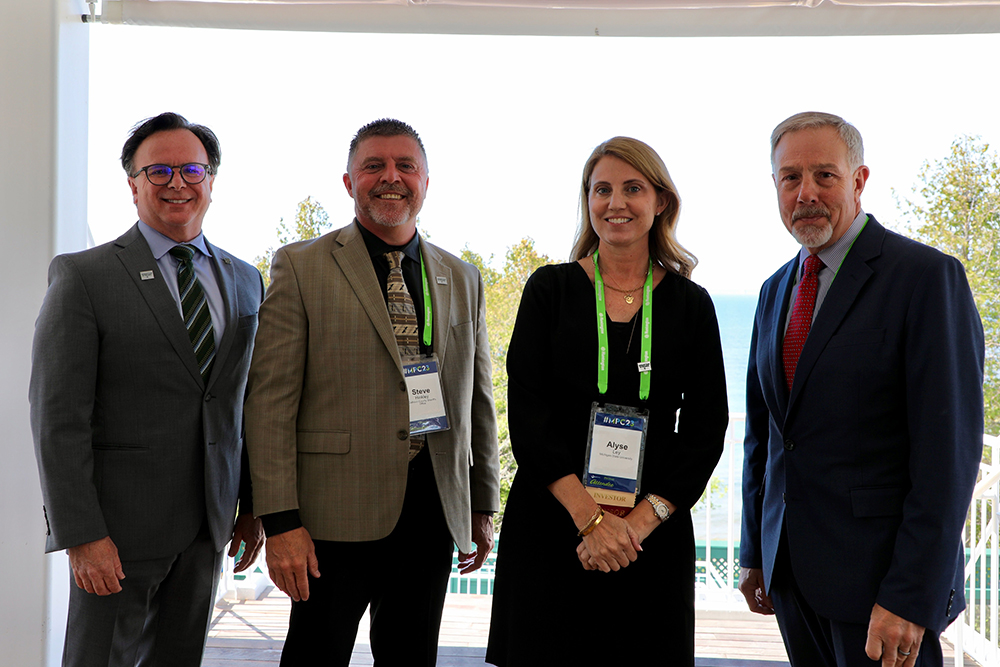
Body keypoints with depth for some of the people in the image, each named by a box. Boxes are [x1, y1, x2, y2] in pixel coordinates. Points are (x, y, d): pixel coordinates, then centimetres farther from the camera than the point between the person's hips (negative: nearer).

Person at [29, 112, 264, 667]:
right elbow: (57, 416, -11)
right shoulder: (82, 276, -6)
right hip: (119, 526, -4)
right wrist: (80, 535, -16)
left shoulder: (245, 281, 10)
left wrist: (254, 506, 11)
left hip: (209, 524, 5)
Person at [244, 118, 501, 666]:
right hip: (336, 514, -4)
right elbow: (270, 399, -7)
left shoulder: (463, 278, 12)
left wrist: (483, 507, 15)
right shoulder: (300, 267, -1)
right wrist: (280, 519, -13)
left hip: (434, 512, 4)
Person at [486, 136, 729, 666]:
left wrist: (639, 522, -11)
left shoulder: (690, 304, 5)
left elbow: (707, 428, 1)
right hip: (550, 524, 0)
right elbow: (526, 413, -5)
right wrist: (589, 517, -14)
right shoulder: (550, 289, 3)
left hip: (653, 533, 1)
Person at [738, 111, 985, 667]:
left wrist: (910, 598, -19)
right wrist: (756, 554, 14)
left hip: (879, 572, -6)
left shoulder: (927, 276, -11)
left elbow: (949, 448, -16)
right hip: (792, 569, 6)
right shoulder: (776, 292, 12)